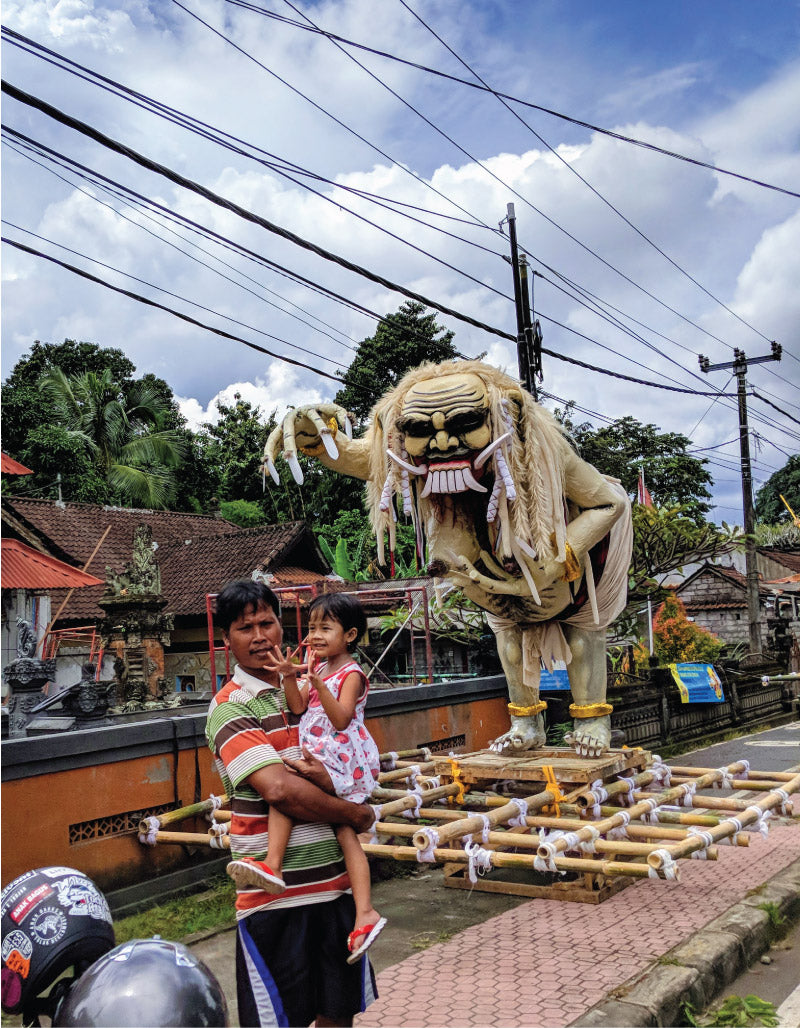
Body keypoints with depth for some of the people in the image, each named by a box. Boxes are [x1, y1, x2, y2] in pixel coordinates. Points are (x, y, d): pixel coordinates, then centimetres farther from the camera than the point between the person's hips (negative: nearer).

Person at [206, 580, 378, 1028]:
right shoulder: (230, 708, -11)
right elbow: (279, 789, -21)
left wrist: (327, 780, -16)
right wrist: (358, 813, -10)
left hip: (337, 880, 6)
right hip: (275, 893, -5)